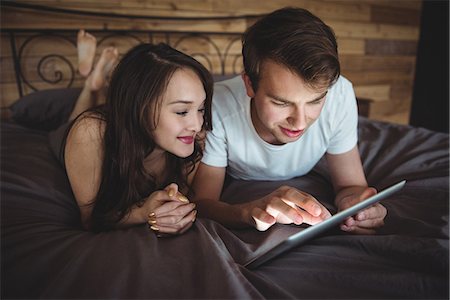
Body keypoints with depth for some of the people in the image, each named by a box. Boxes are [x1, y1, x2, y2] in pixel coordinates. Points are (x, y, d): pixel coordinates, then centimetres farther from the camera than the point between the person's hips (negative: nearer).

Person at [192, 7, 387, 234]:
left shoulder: (339, 95, -26)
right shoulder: (218, 108, -32)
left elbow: (349, 185, -14)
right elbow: (201, 204, -26)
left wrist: (354, 203, -37)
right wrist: (248, 212, -47)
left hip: (302, 190, 3)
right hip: (234, 200, -2)